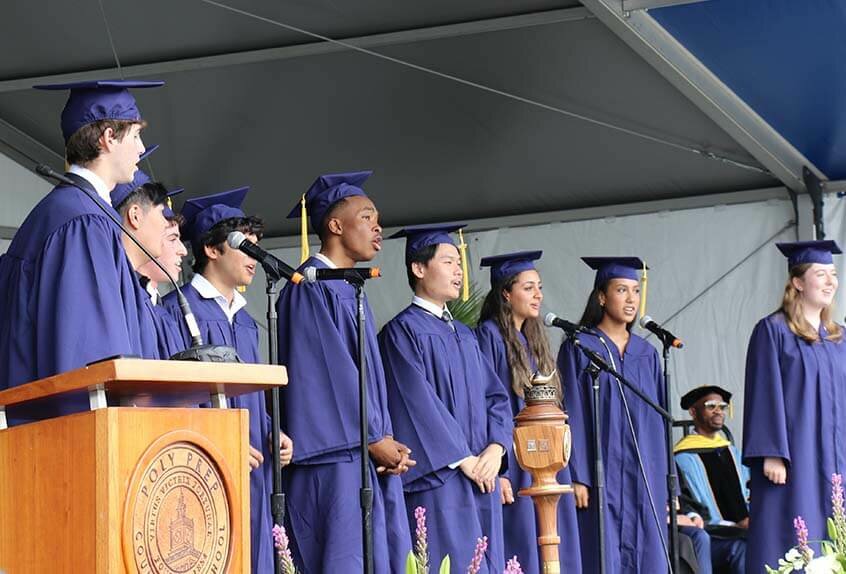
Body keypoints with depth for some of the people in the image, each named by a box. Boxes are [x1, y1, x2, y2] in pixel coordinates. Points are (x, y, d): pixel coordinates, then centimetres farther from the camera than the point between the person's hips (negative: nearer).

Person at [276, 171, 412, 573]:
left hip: (372, 459, 9)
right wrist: (375, 439, -13)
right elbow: (327, 370, -15)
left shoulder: (351, 291, 21)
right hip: (334, 460, -9)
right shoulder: (310, 286, -7)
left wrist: (389, 443, 4)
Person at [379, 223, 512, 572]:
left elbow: (495, 396, 13)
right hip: (438, 482, -7)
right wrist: (463, 459, -13)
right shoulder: (403, 331, -4)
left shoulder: (464, 335, 19)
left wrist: (495, 449, -5)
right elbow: (417, 403, -13)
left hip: (481, 478, 7)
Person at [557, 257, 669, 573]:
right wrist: (577, 477, -14)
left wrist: (664, 482, 8)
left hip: (645, 480, 5)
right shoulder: (578, 348, -1)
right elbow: (573, 416, -6)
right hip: (601, 475, -5)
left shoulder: (647, 354, 14)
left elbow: (657, 418, 14)